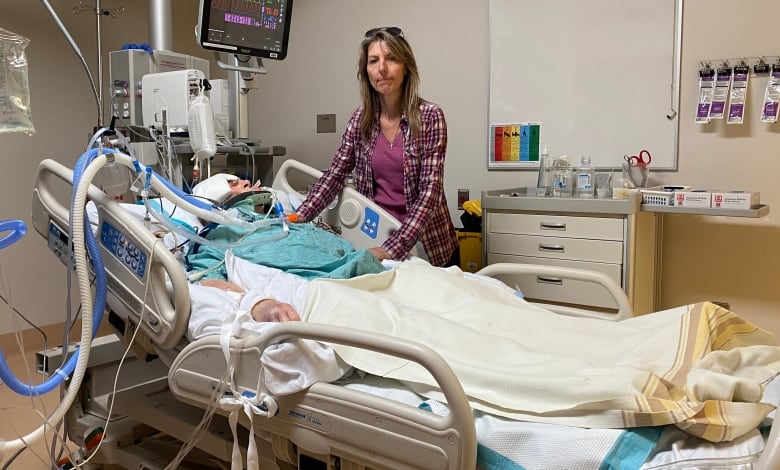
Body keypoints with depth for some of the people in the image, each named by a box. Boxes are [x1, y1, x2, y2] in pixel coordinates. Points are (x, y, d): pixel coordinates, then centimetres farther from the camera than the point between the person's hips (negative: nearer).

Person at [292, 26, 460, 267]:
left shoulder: (429, 117, -13)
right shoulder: (361, 118, 0)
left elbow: (430, 192, -18)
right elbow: (334, 174, 3)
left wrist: (393, 248, -27)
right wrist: (300, 216, -12)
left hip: (427, 246, -3)